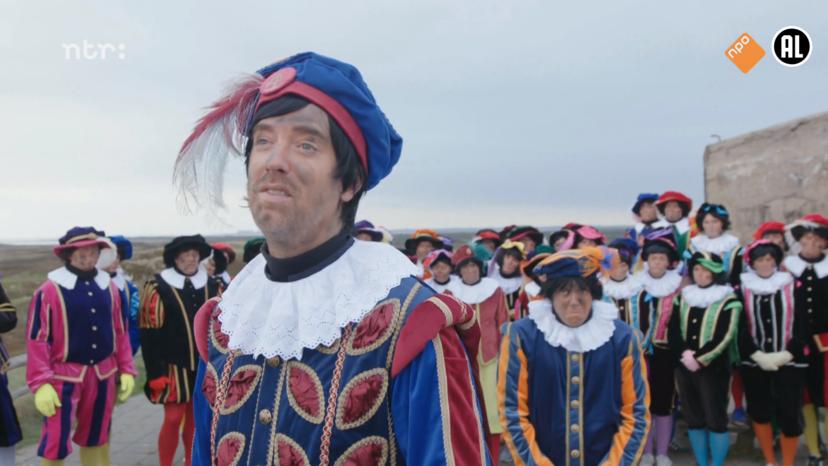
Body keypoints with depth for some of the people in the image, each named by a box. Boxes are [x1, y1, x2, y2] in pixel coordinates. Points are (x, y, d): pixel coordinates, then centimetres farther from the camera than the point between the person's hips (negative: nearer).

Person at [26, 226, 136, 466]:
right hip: (65, 376, -4)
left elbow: (120, 332, 9)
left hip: (102, 375, 4)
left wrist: (126, 370, 7)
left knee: (96, 437, 17)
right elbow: (37, 339, -9)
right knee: (55, 441, -4)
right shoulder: (49, 290, -11)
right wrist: (41, 383, -13)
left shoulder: (109, 287, 3)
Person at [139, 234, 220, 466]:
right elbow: (150, 334, -10)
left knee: (195, 417, 14)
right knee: (173, 418, -2)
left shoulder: (211, 285, 4)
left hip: (205, 365, 4)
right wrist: (156, 372, -13)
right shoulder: (158, 287, -9)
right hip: (174, 367, -4)